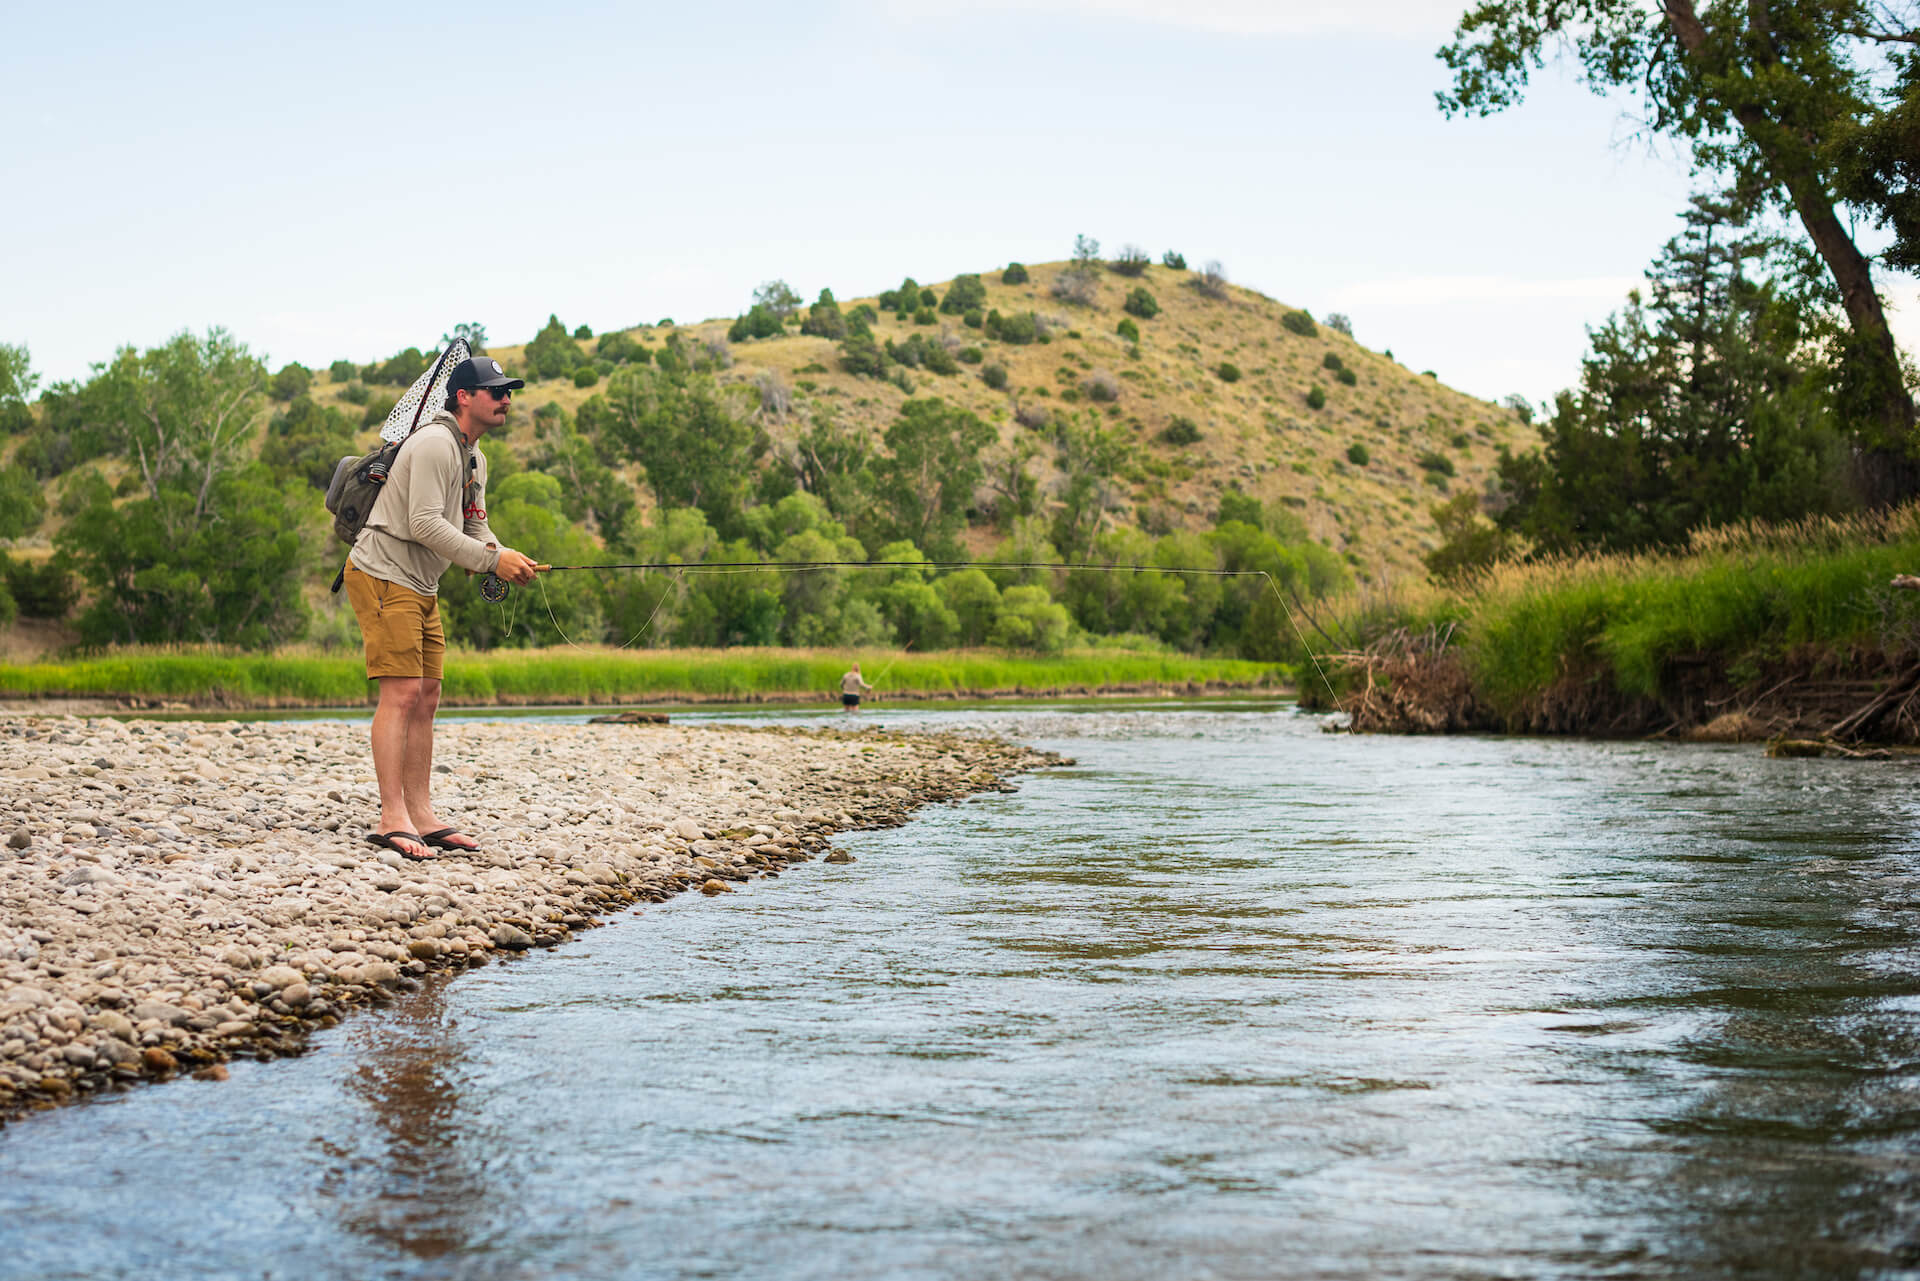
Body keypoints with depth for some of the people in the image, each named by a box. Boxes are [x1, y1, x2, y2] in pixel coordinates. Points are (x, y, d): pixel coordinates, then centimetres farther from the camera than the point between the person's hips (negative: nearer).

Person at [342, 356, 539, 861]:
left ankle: (421, 816, 11)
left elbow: (475, 527, 16)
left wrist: (506, 560, -6)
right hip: (384, 576, -10)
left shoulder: (475, 459, 16)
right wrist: (491, 559, -23)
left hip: (421, 587, 10)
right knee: (402, 693, -14)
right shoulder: (435, 444, -16)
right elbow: (425, 524, -24)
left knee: (426, 698, 7)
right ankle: (392, 820, -14)